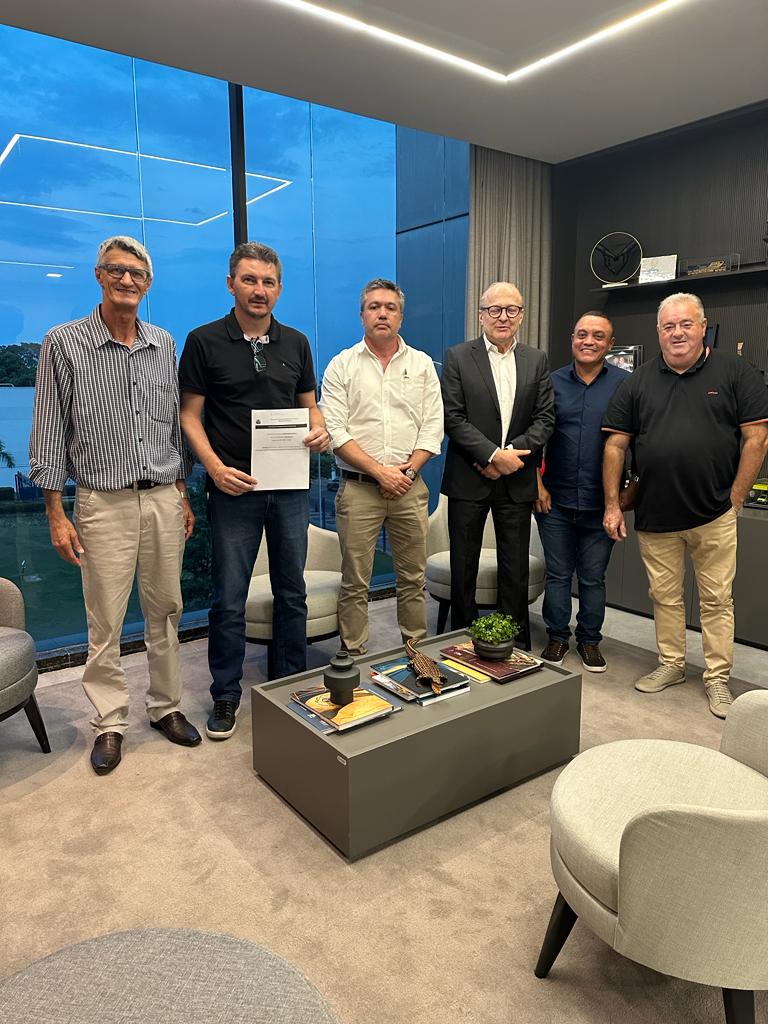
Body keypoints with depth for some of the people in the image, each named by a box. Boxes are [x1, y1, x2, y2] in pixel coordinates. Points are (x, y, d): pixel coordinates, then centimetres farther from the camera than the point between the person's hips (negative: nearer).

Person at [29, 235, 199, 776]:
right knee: (105, 623, 3)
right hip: (104, 503, -3)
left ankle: (166, 706, 26)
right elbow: (50, 431, -2)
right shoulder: (64, 343, -2)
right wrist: (56, 513, -6)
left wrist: (184, 496, 11)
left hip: (165, 499, 3)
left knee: (166, 613, 10)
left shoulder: (164, 344, 9)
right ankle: (110, 722, 19)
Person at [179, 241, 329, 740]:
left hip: (291, 488, 4)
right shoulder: (205, 341, -1)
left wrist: (319, 430, -7)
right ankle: (226, 695, 21)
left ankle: (292, 683, 28)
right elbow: (190, 414, -2)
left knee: (292, 591, 12)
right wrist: (216, 469, -16)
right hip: (235, 488, -3)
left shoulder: (296, 343, 9)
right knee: (229, 599, 4)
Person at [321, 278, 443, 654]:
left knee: (413, 579, 9)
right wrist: (380, 471, -13)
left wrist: (409, 470, -9)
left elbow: (433, 426, 5)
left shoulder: (422, 364, 10)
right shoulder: (342, 365, 3)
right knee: (355, 583, 3)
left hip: (410, 488, 2)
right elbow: (335, 430, -6)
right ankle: (353, 657, 15)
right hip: (358, 487, -2)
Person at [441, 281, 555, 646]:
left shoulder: (537, 360, 8)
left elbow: (544, 418, 3)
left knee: (516, 571, 9)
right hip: (468, 478, -2)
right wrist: (493, 454, -16)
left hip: (516, 480, 2)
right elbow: (453, 418, -9)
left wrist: (510, 453, -11)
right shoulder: (458, 357, -1)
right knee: (463, 568, 7)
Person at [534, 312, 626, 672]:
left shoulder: (625, 384, -2)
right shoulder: (552, 382, 4)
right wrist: (538, 485, 0)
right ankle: (557, 636, 25)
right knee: (557, 574, 10)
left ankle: (589, 639, 27)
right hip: (555, 500, 1)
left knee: (593, 578, 11)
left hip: (600, 503, -1)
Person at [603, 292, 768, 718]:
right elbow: (615, 445, 3)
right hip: (654, 514, 2)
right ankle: (671, 664, 30)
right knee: (664, 596, 13)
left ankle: (717, 677, 21)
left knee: (716, 599, 7)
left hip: (714, 515, -2)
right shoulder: (638, 382, 5)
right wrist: (612, 504, -1)